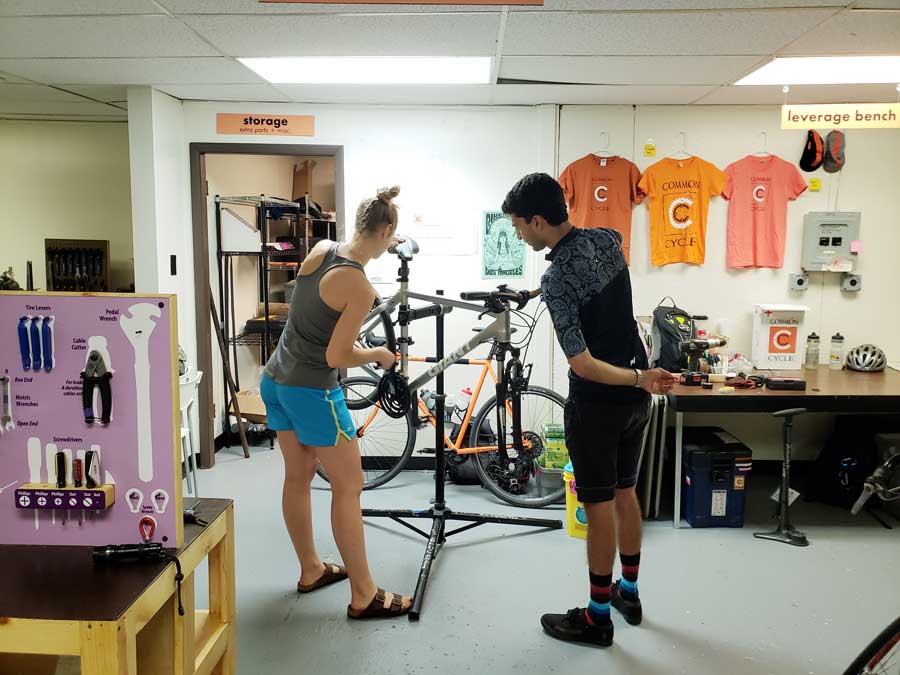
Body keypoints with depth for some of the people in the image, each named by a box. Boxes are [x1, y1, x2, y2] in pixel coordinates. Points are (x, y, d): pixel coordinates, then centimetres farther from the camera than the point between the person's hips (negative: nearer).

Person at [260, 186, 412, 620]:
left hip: (275, 380, 9)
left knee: (298, 478, 18)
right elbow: (337, 357, -20)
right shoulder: (361, 288, -21)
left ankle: (310, 570, 34)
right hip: (312, 392, -9)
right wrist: (378, 355, -1)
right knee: (348, 486, 2)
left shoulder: (320, 250, 0)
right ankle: (364, 596, 10)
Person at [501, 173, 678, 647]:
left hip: (597, 403, -8)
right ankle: (629, 593, 36)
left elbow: (582, 364, -26)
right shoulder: (607, 240, -1)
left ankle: (597, 617, 19)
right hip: (634, 399, 8)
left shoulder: (556, 279, -23)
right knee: (625, 492, 20)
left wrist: (639, 377, -20)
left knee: (600, 506, 4)